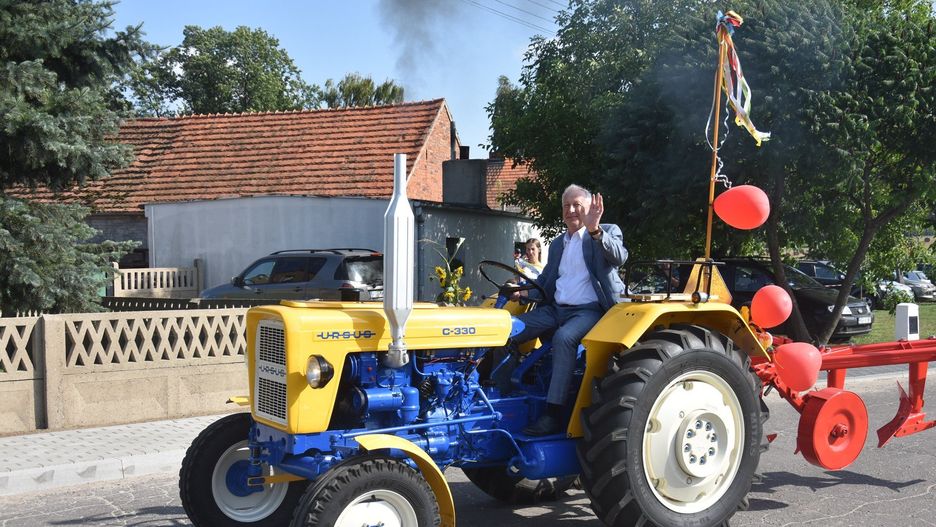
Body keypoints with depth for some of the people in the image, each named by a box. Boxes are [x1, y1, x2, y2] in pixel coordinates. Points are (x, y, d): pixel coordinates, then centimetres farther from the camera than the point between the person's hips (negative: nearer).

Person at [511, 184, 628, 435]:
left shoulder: (608, 232, 4)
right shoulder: (557, 244, 22)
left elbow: (619, 257, -17)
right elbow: (544, 280, 24)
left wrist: (595, 230, -33)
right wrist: (524, 293, 1)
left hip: (588, 310, -6)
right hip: (555, 309, 7)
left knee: (563, 337, -36)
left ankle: (555, 414, -35)